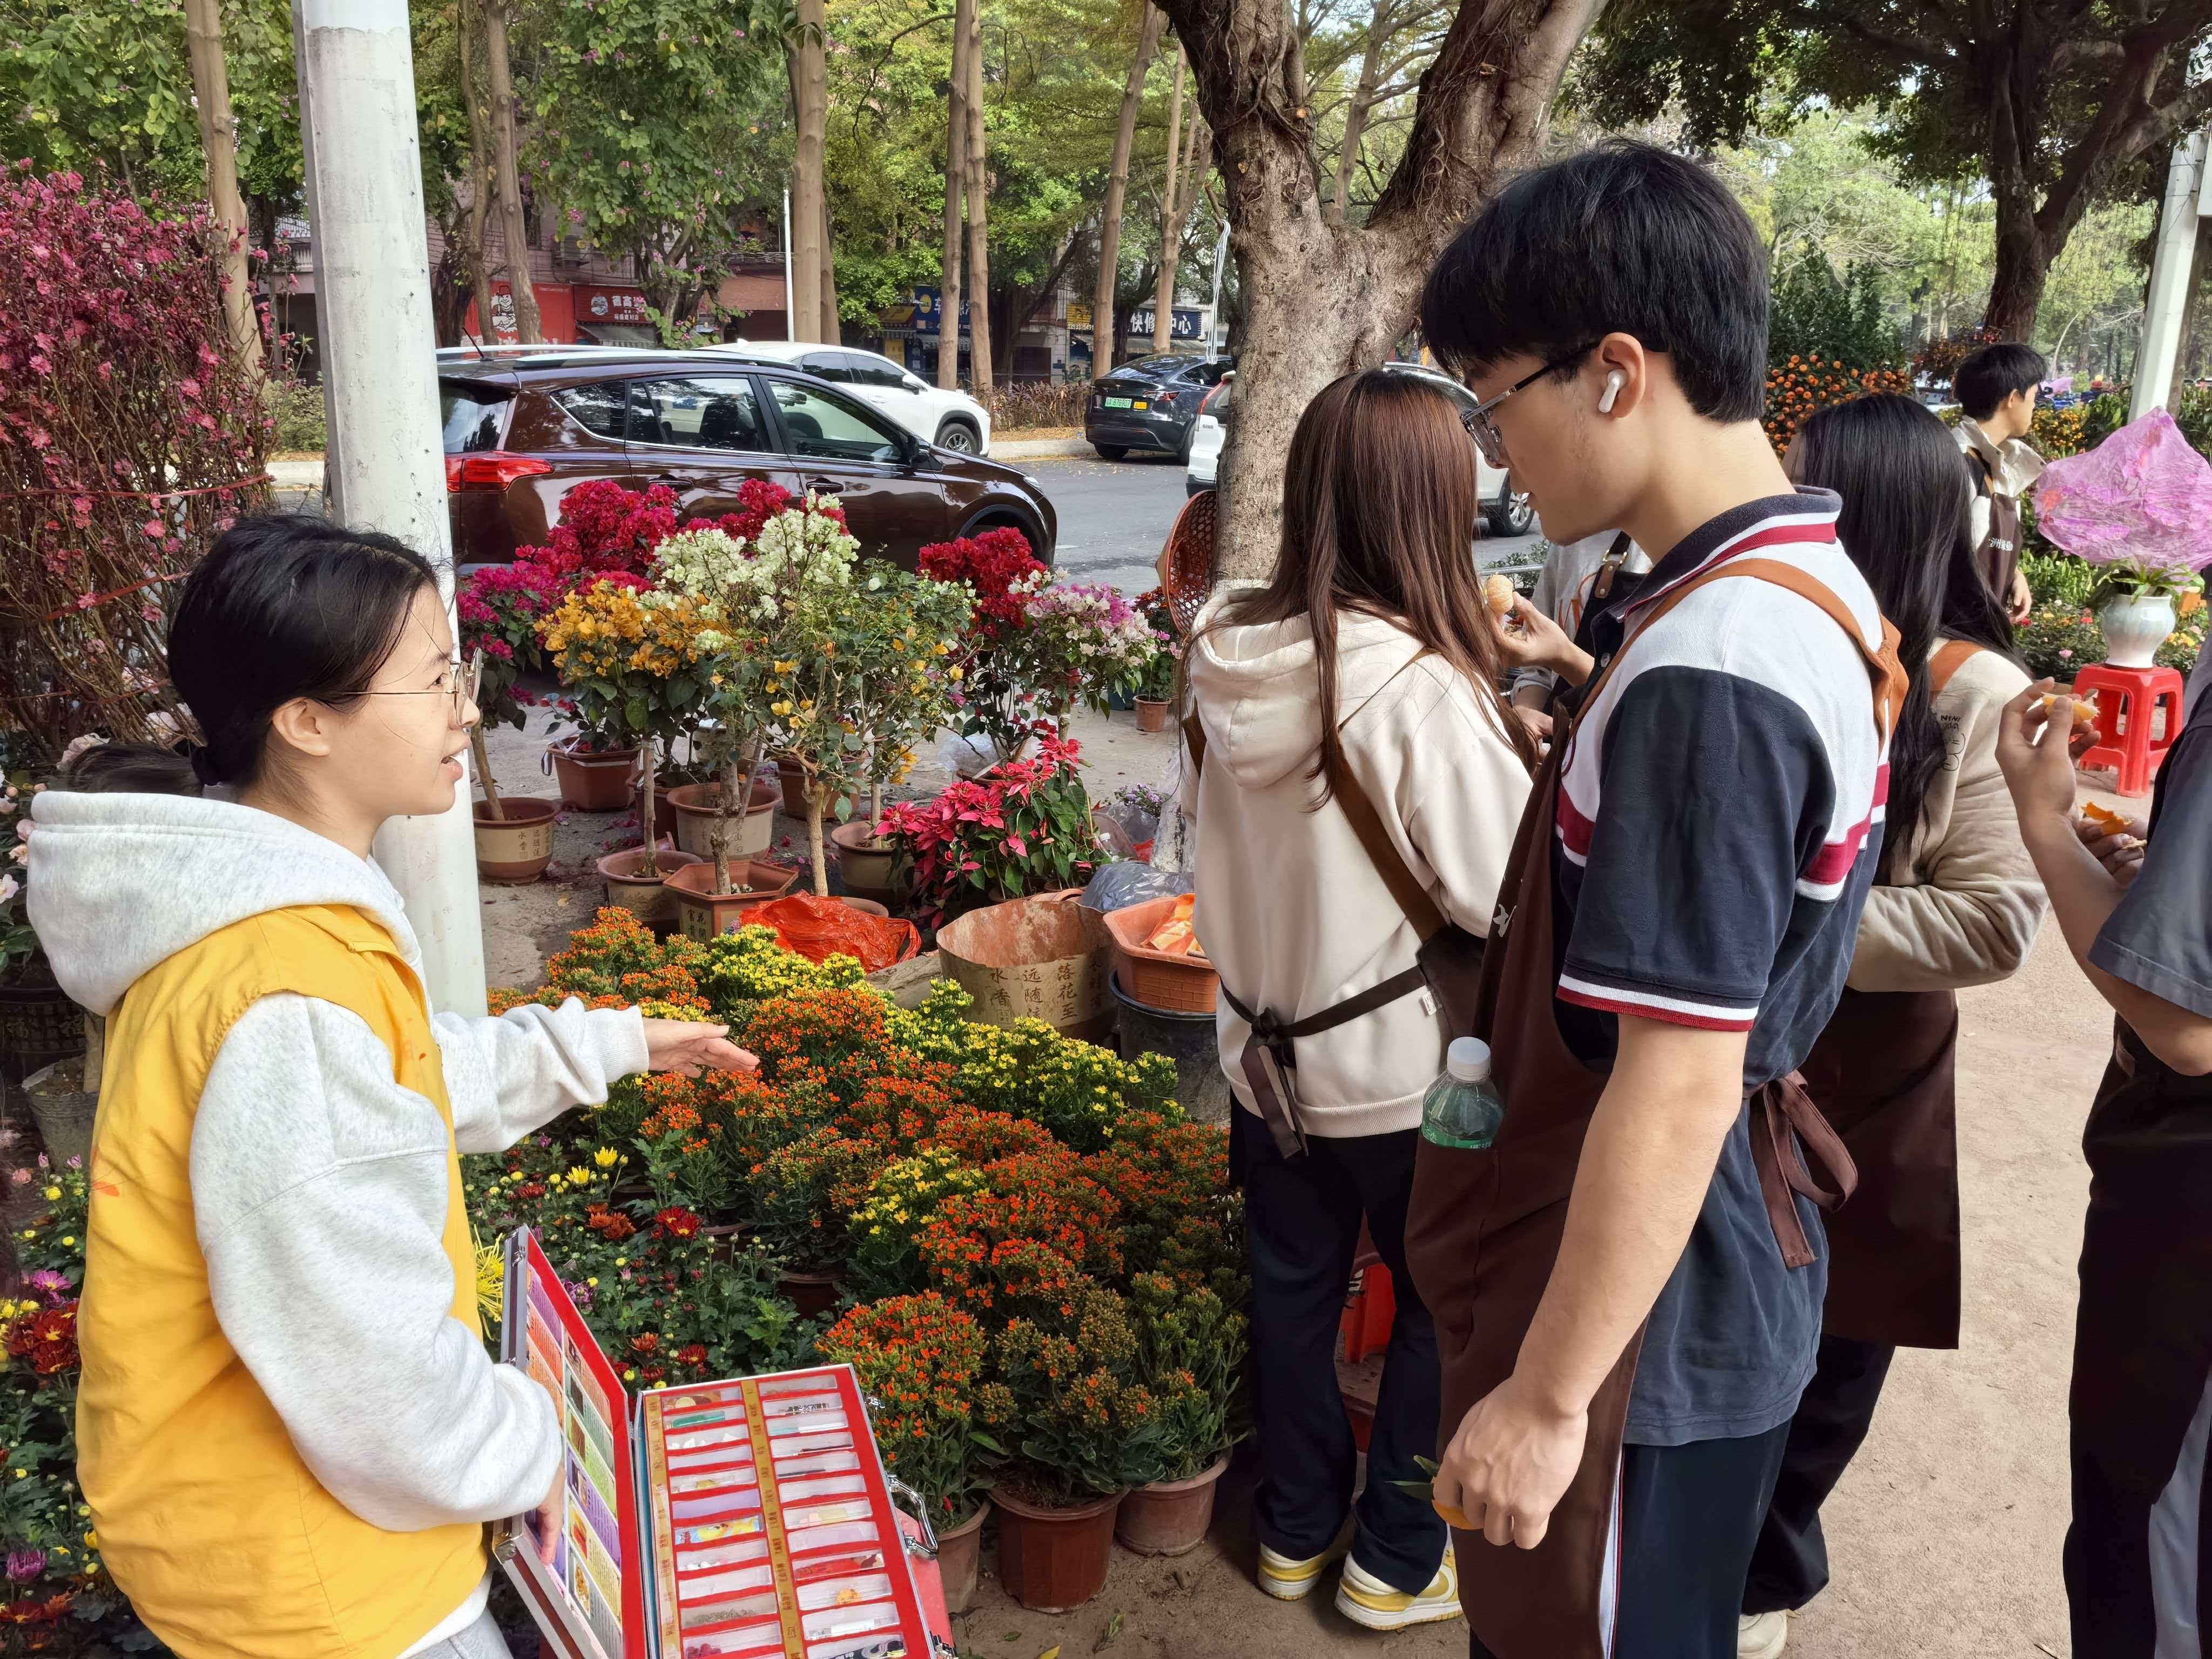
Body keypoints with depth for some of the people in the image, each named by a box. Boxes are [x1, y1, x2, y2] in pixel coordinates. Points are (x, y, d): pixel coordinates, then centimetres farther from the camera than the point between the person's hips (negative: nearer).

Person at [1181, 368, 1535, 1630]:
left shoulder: (1230, 655, -7)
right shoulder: (1425, 687, -25)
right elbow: (1507, 896, -20)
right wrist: (1533, 762, -4)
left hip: (1267, 1045, 6)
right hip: (1398, 1063, -6)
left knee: (1295, 1286, 22)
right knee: (1446, 1308, 17)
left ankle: (1296, 1528, 41)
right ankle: (1399, 1562, 31)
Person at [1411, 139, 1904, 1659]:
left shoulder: (1705, 671, -28)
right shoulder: (1820, 584, 2)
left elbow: (1675, 1083, -28)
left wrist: (1548, 1394, -20)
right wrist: (1594, 679, 13)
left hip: (1646, 1321, -9)